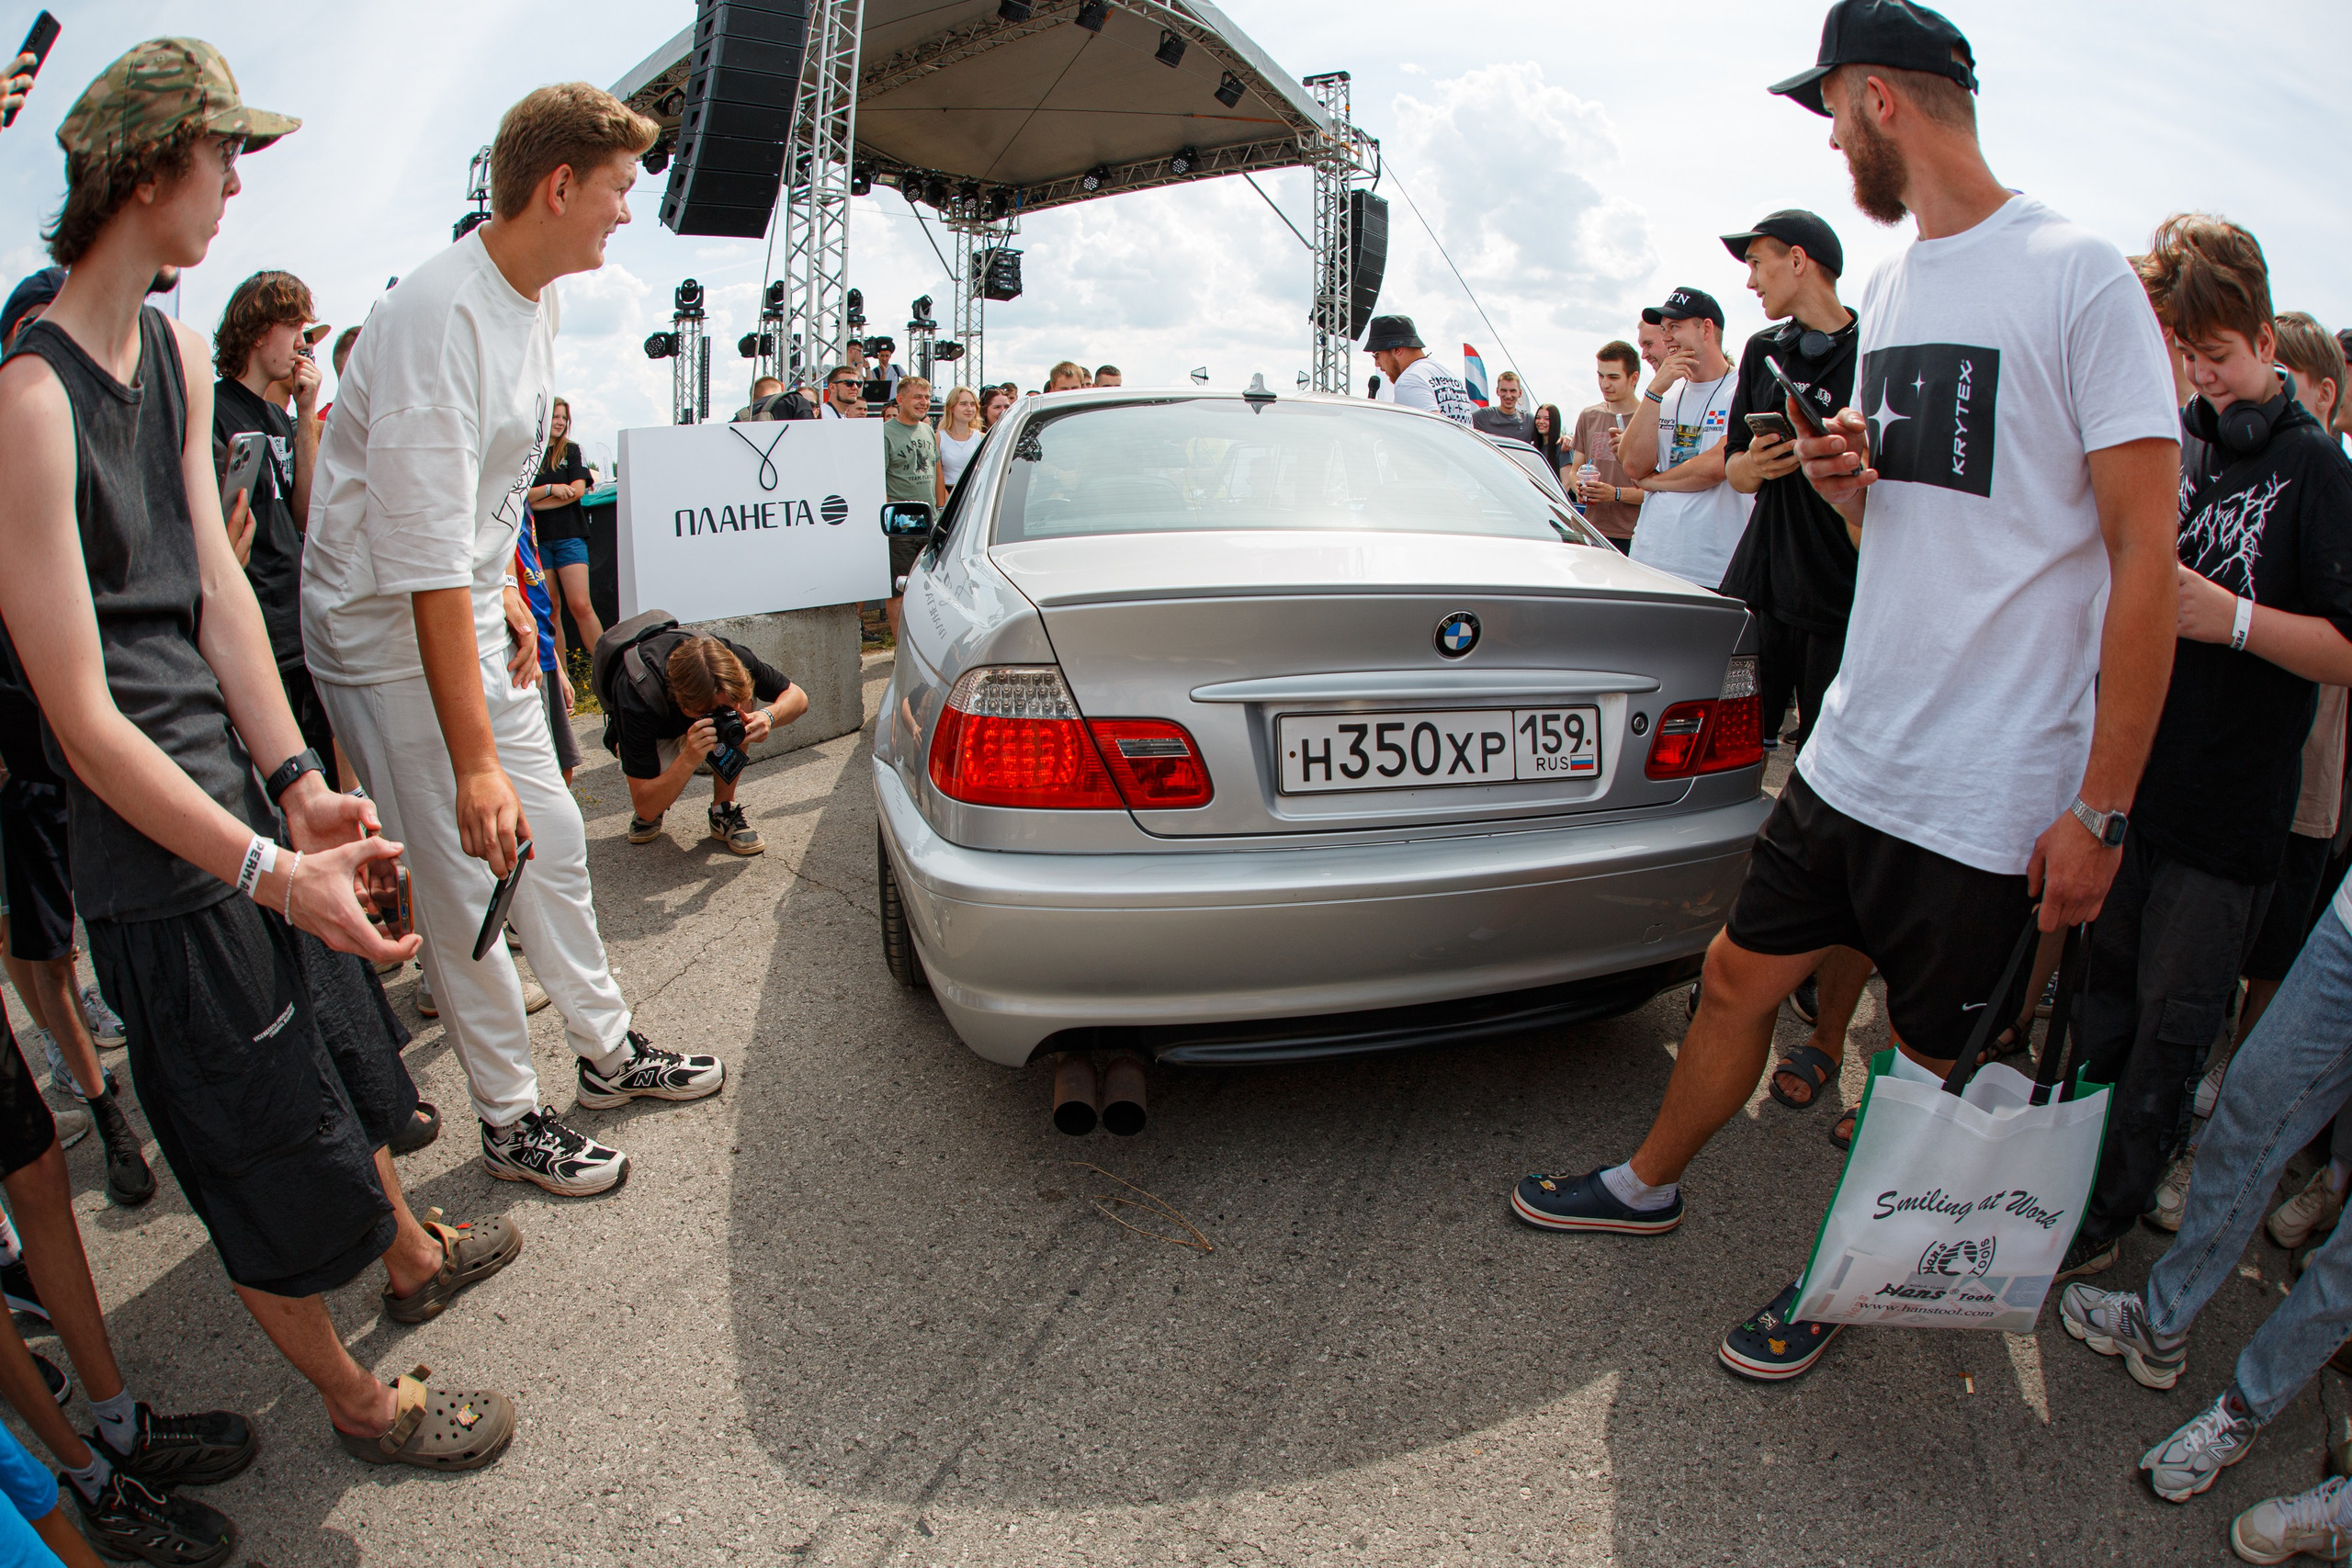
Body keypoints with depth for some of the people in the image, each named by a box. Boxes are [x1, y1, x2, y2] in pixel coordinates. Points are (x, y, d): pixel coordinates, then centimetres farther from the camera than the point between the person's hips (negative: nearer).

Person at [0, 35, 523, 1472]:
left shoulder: (180, 354, 5)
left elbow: (216, 586, 4)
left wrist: (301, 786, -4)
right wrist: (271, 871, -30)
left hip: (241, 794, 9)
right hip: (162, 862, -8)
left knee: (347, 1049, 26)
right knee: (277, 1157, 8)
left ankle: (413, 1257, 52)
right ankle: (360, 1403, 31)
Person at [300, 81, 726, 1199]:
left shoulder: (536, 303, 5)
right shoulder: (439, 318, -26)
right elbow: (427, 562, -31)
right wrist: (474, 761, -32)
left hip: (472, 615, 9)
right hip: (392, 635, -9)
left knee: (552, 840, 15)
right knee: (465, 882, -1)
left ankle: (609, 1053, 31)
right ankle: (510, 1121, 15)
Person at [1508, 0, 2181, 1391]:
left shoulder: (2077, 274, -12)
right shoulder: (1892, 287, 12)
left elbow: (2147, 559, -14)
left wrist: (2101, 809, -16)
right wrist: (1846, 479, -2)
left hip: (1988, 803, -6)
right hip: (1850, 753, 7)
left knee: (1935, 1067, 10)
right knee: (1740, 977, 16)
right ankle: (1649, 1187, 36)